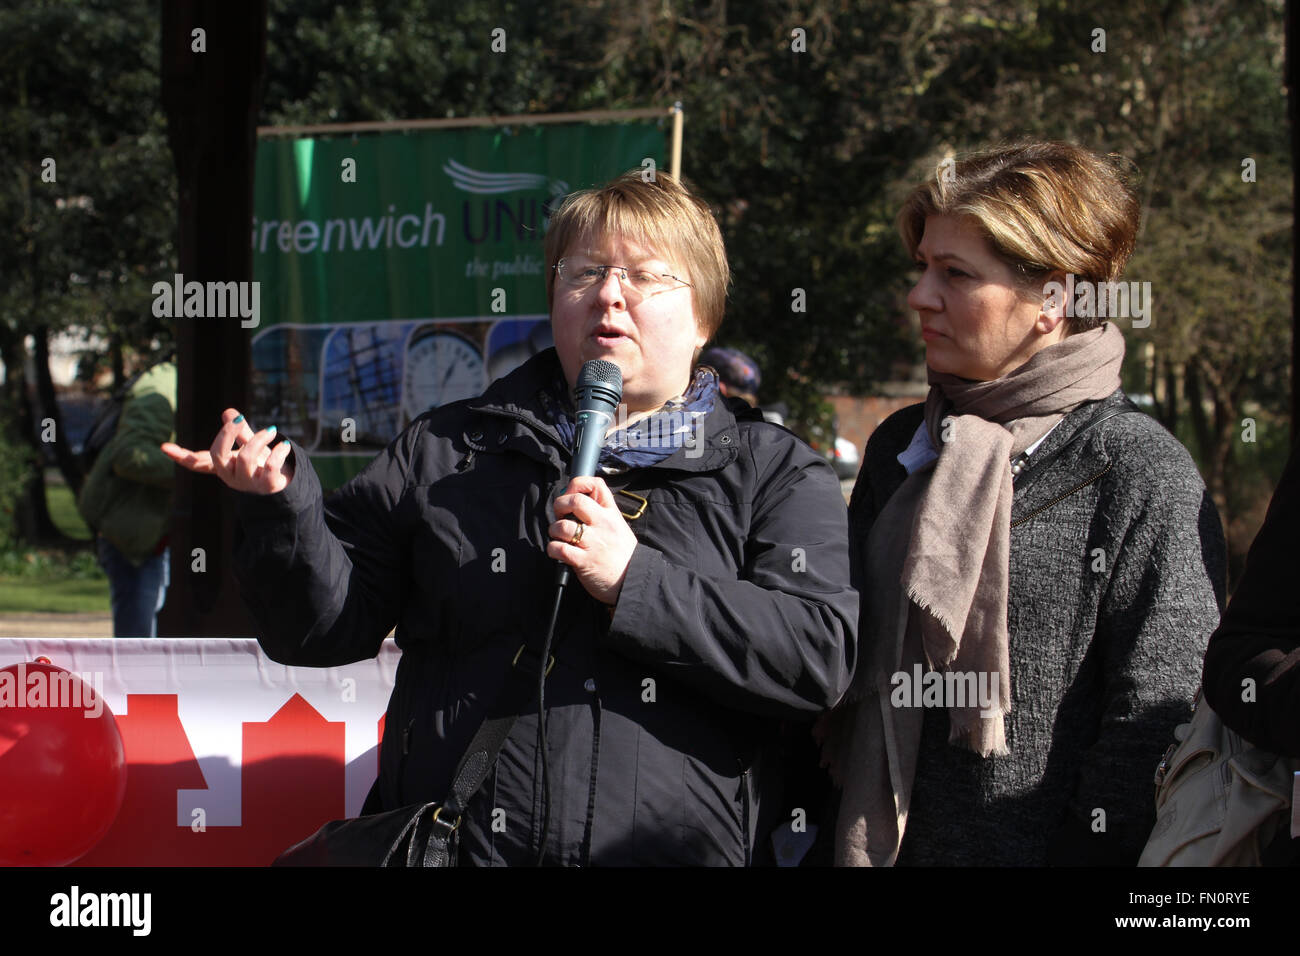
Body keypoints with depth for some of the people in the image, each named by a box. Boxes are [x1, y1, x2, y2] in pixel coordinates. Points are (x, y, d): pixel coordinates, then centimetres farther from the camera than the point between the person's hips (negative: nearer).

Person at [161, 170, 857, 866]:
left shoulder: (773, 474, 6)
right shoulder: (444, 453, 13)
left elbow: (822, 655, -9)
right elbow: (324, 625, 9)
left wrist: (635, 581, -14)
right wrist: (279, 506, -8)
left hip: (679, 848, -1)